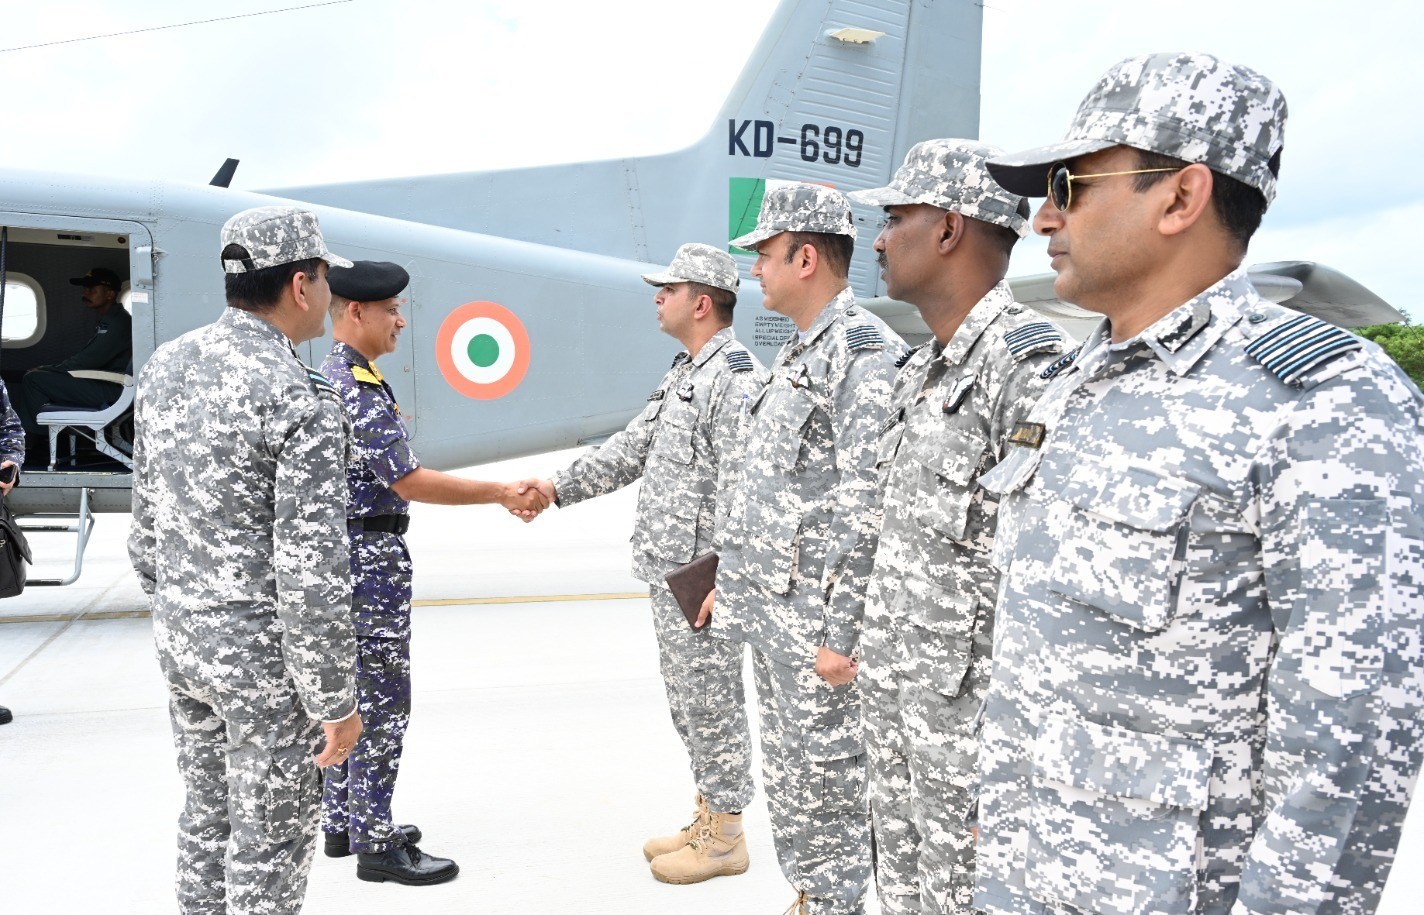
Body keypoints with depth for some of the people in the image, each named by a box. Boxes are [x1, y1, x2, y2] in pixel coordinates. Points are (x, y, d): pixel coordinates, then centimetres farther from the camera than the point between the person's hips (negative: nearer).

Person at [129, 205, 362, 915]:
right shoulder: (302, 399, -22)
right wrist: (335, 701, -14)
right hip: (263, 654, -8)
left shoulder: (166, 365, 2)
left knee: (208, 814, 23)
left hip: (179, 638, 8)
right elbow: (310, 572, -23)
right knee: (270, 838, 8)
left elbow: (147, 518, 10)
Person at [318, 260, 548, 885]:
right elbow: (408, 482, -22)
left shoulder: (331, 376, 13)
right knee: (381, 702, -3)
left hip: (343, 556, 11)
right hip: (370, 559, -11)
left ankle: (342, 822, 27)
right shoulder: (358, 388, -20)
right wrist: (499, 493, -17)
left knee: (349, 694, 16)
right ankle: (375, 845, 6)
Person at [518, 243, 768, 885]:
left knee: (710, 704, 1)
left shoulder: (736, 378, -18)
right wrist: (559, 487, 15)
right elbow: (632, 448, 20)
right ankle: (708, 820, 31)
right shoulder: (684, 374, 15)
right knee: (689, 701, 17)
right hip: (670, 573, 10)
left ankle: (725, 837, 15)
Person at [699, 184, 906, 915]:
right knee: (786, 777, 18)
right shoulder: (798, 354, 15)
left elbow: (870, 508, -22)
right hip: (772, 615, 10)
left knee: (823, 781, 2)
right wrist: (730, 578, 22)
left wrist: (843, 633, -22)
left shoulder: (863, 351, -16)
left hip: (817, 626, -10)